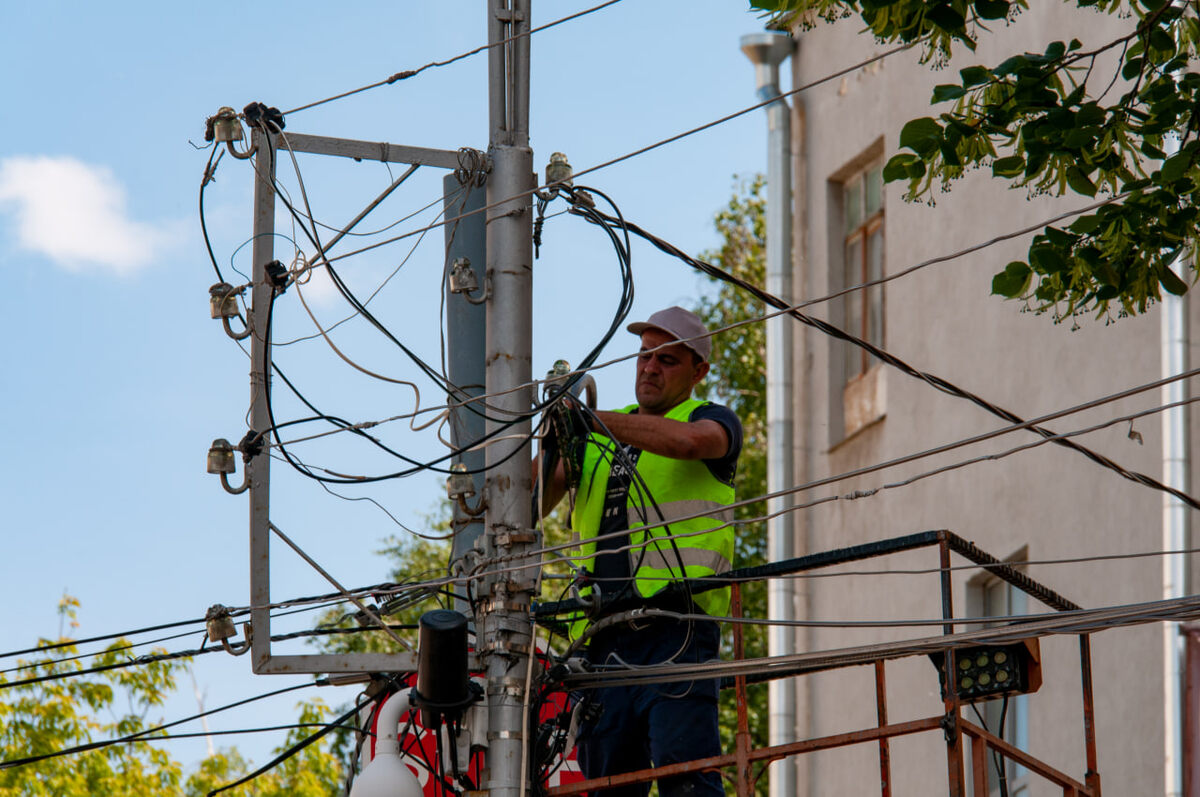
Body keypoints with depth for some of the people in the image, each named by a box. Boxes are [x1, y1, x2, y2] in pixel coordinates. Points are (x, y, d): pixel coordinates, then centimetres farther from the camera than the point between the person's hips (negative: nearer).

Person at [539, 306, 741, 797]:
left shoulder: (711, 420, 11)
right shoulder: (597, 441, 26)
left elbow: (688, 441, -15)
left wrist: (592, 420, -20)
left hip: (674, 630, -5)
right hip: (603, 638, 5)